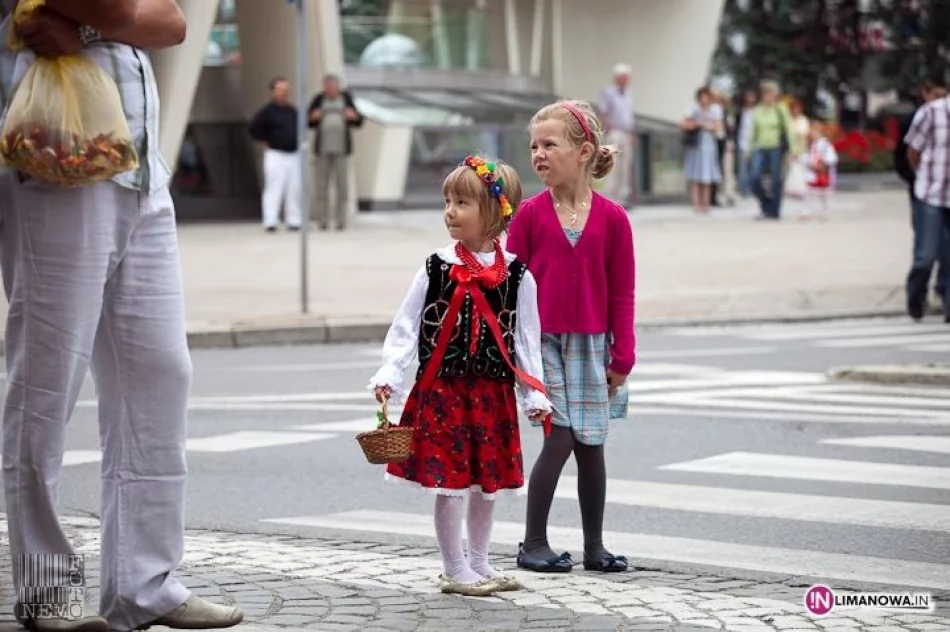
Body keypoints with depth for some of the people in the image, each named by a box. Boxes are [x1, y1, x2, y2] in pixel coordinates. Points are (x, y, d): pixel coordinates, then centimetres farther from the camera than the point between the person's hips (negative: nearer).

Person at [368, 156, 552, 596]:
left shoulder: (516, 275, -1)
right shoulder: (436, 269, -2)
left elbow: (526, 338, 3)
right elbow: (407, 325, -2)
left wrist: (534, 394, 0)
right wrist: (389, 373, -13)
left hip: (493, 390, 2)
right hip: (442, 387, -2)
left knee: (488, 478, 11)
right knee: (449, 479, -1)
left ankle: (478, 562, 27)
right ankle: (454, 569, 12)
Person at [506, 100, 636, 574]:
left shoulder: (612, 218, -2)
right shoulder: (530, 214, -3)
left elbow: (621, 293, 2)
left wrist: (622, 357, 0)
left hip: (591, 344, 2)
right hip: (542, 341, -2)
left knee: (591, 444, 8)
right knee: (559, 439, -8)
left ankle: (594, 547, 19)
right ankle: (533, 543, 4)